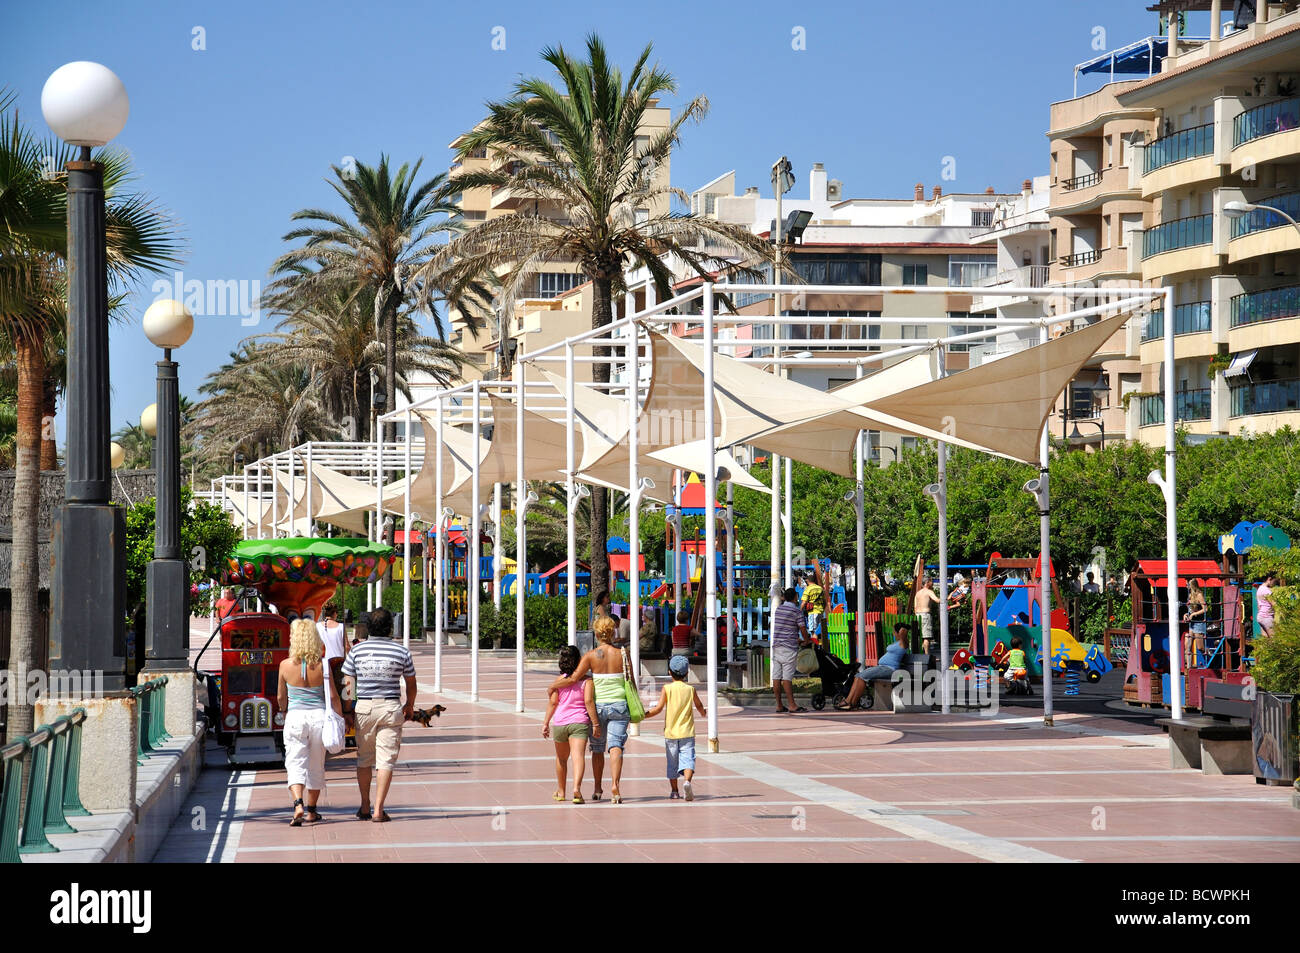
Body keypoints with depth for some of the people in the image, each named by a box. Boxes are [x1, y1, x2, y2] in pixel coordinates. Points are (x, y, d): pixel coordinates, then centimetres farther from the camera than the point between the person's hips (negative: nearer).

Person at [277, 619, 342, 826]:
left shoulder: (286, 666, -6)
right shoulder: (322, 665, -5)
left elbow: (281, 697, 7)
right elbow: (332, 696, -2)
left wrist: (285, 712, 27)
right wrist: (340, 717, 12)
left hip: (295, 717, -1)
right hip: (319, 716, 2)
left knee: (295, 763, 0)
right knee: (316, 765, 16)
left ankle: (298, 805, -23)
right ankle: (311, 810, 26)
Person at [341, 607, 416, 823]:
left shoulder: (357, 650, 1)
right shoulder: (401, 652, 1)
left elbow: (348, 683, 1)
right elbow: (411, 684, 11)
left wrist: (348, 708, 12)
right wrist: (410, 706, 28)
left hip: (364, 707, 1)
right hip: (391, 707, -1)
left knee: (364, 758, 15)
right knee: (386, 760, 0)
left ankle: (365, 807, 21)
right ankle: (378, 810, -5)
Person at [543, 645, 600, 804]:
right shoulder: (586, 680, -2)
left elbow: (552, 702, 2)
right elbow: (589, 701, -9)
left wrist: (546, 723, 6)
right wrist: (595, 724, -7)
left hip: (560, 723, 3)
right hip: (579, 722, -3)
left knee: (561, 758, 20)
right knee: (578, 756, -14)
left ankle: (560, 791, 32)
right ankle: (577, 787, -36)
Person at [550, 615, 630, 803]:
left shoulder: (591, 656, -6)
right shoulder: (622, 654, -1)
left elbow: (574, 679, -14)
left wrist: (554, 685, 2)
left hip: (598, 705, 0)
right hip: (619, 705, 0)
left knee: (597, 748, 16)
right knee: (616, 746, -6)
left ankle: (598, 789, 25)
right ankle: (615, 786, -24)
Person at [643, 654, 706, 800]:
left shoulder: (667, 689, -4)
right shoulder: (690, 689, 2)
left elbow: (659, 708, -10)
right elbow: (699, 706, 17)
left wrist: (643, 715, 1)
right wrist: (703, 713, 39)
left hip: (670, 732, 0)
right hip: (687, 732, 0)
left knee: (672, 762, 11)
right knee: (688, 758, -5)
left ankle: (674, 791, 18)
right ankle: (687, 781, -32)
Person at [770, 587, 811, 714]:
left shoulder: (778, 609, 13)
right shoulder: (796, 612, -7)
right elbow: (803, 630, -3)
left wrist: (797, 640, 26)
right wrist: (806, 641, 17)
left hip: (776, 645, 6)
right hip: (789, 647, -6)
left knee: (776, 677, 4)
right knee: (787, 677, -9)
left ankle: (779, 705, 7)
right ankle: (792, 706, -9)